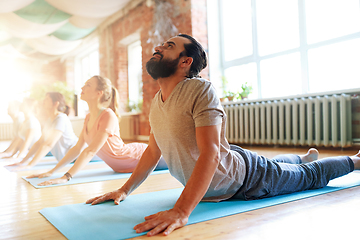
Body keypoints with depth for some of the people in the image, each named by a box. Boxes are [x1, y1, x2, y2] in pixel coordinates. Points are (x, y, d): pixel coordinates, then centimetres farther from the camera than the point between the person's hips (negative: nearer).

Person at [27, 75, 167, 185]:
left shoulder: (108, 116, -30)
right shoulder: (89, 117, -4)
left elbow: (90, 151, -36)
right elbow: (77, 149, -1)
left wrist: (66, 177, -40)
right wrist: (52, 171, -5)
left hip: (139, 156, -8)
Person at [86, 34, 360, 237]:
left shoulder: (201, 90, -32)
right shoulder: (157, 101, -7)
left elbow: (210, 153, -40)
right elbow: (153, 151, 3)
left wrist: (181, 211, -47)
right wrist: (125, 190, 0)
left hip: (247, 180, -6)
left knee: (311, 176, 16)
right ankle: (306, 155, 64)